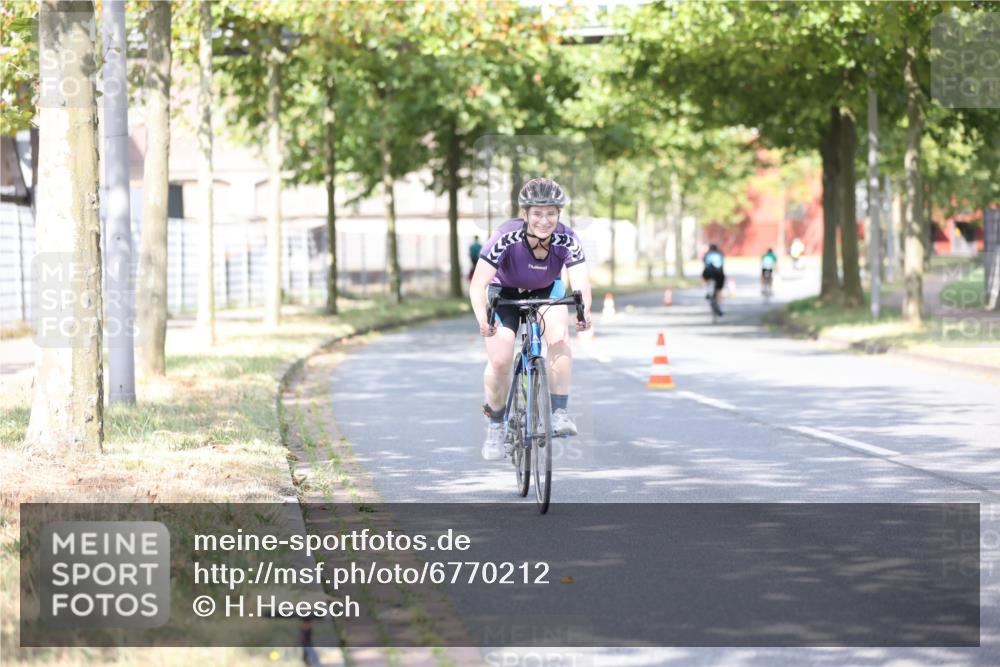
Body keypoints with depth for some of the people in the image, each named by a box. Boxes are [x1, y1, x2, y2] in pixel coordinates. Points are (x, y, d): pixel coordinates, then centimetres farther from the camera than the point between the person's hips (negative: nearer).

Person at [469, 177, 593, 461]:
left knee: (559, 338, -28)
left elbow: (581, 281, -41)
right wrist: (483, 319, -57)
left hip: (546, 291, 1)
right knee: (499, 361, -14)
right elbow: (478, 283, -39)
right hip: (505, 291, -1)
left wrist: (584, 310, -63)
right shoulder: (506, 237, -34)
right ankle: (495, 425, 10)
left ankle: (559, 412, -20)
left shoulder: (566, 240, -29)